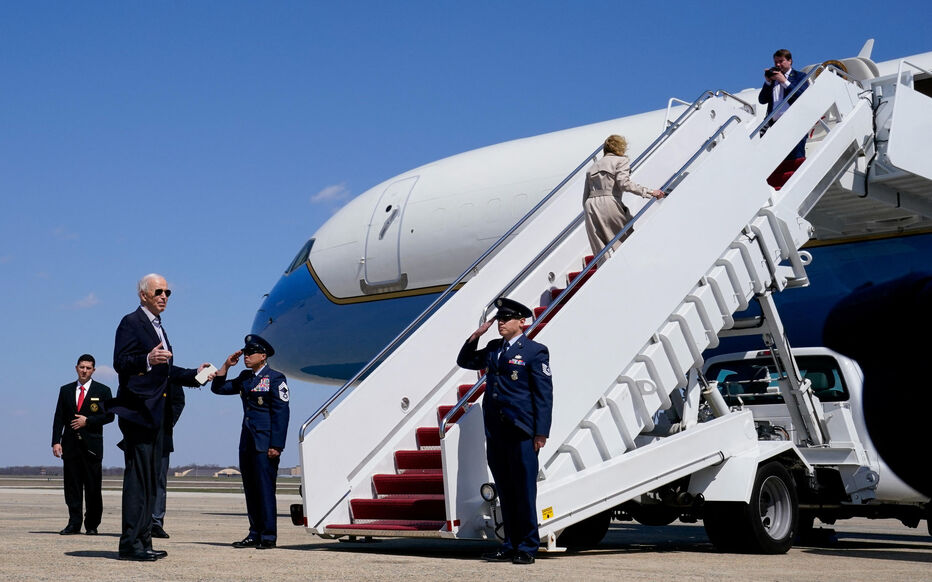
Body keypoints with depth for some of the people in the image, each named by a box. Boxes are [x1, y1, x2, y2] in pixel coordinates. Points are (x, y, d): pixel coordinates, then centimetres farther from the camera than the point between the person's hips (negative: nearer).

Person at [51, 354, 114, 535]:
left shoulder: (102, 390, 6)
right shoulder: (66, 390, 13)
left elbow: (109, 416, 2)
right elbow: (59, 418, 8)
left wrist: (88, 421, -10)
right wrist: (56, 441, -2)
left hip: (92, 444, -2)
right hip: (70, 443, 2)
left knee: (93, 486, -2)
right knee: (72, 485, 1)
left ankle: (92, 525, 6)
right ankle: (74, 524, 5)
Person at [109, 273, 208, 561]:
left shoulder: (157, 327, 22)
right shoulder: (131, 322, -6)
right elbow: (120, 363, -17)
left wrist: (195, 374, 21)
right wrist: (147, 360, -33)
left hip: (154, 412, 10)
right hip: (136, 410, -10)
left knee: (150, 478, 11)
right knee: (137, 475, -11)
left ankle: (143, 540, 16)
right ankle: (130, 543, -10)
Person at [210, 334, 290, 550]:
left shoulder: (275, 378, -5)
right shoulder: (245, 378, 16)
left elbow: (281, 413, -10)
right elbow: (218, 388, 24)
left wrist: (276, 445, -15)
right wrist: (226, 365, 10)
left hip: (265, 443, -7)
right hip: (247, 442, 7)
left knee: (265, 489, -7)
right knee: (250, 489, 8)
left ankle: (268, 536, -2)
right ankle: (255, 534, 14)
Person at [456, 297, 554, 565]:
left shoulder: (535, 351, -3)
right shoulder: (492, 349, 16)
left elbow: (544, 394, -6)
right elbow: (464, 361, 29)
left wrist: (541, 433, -12)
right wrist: (475, 336, 13)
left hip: (521, 432, -6)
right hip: (495, 432, 6)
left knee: (524, 491, -2)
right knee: (505, 492, 11)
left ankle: (527, 548, 5)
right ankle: (510, 545, 18)